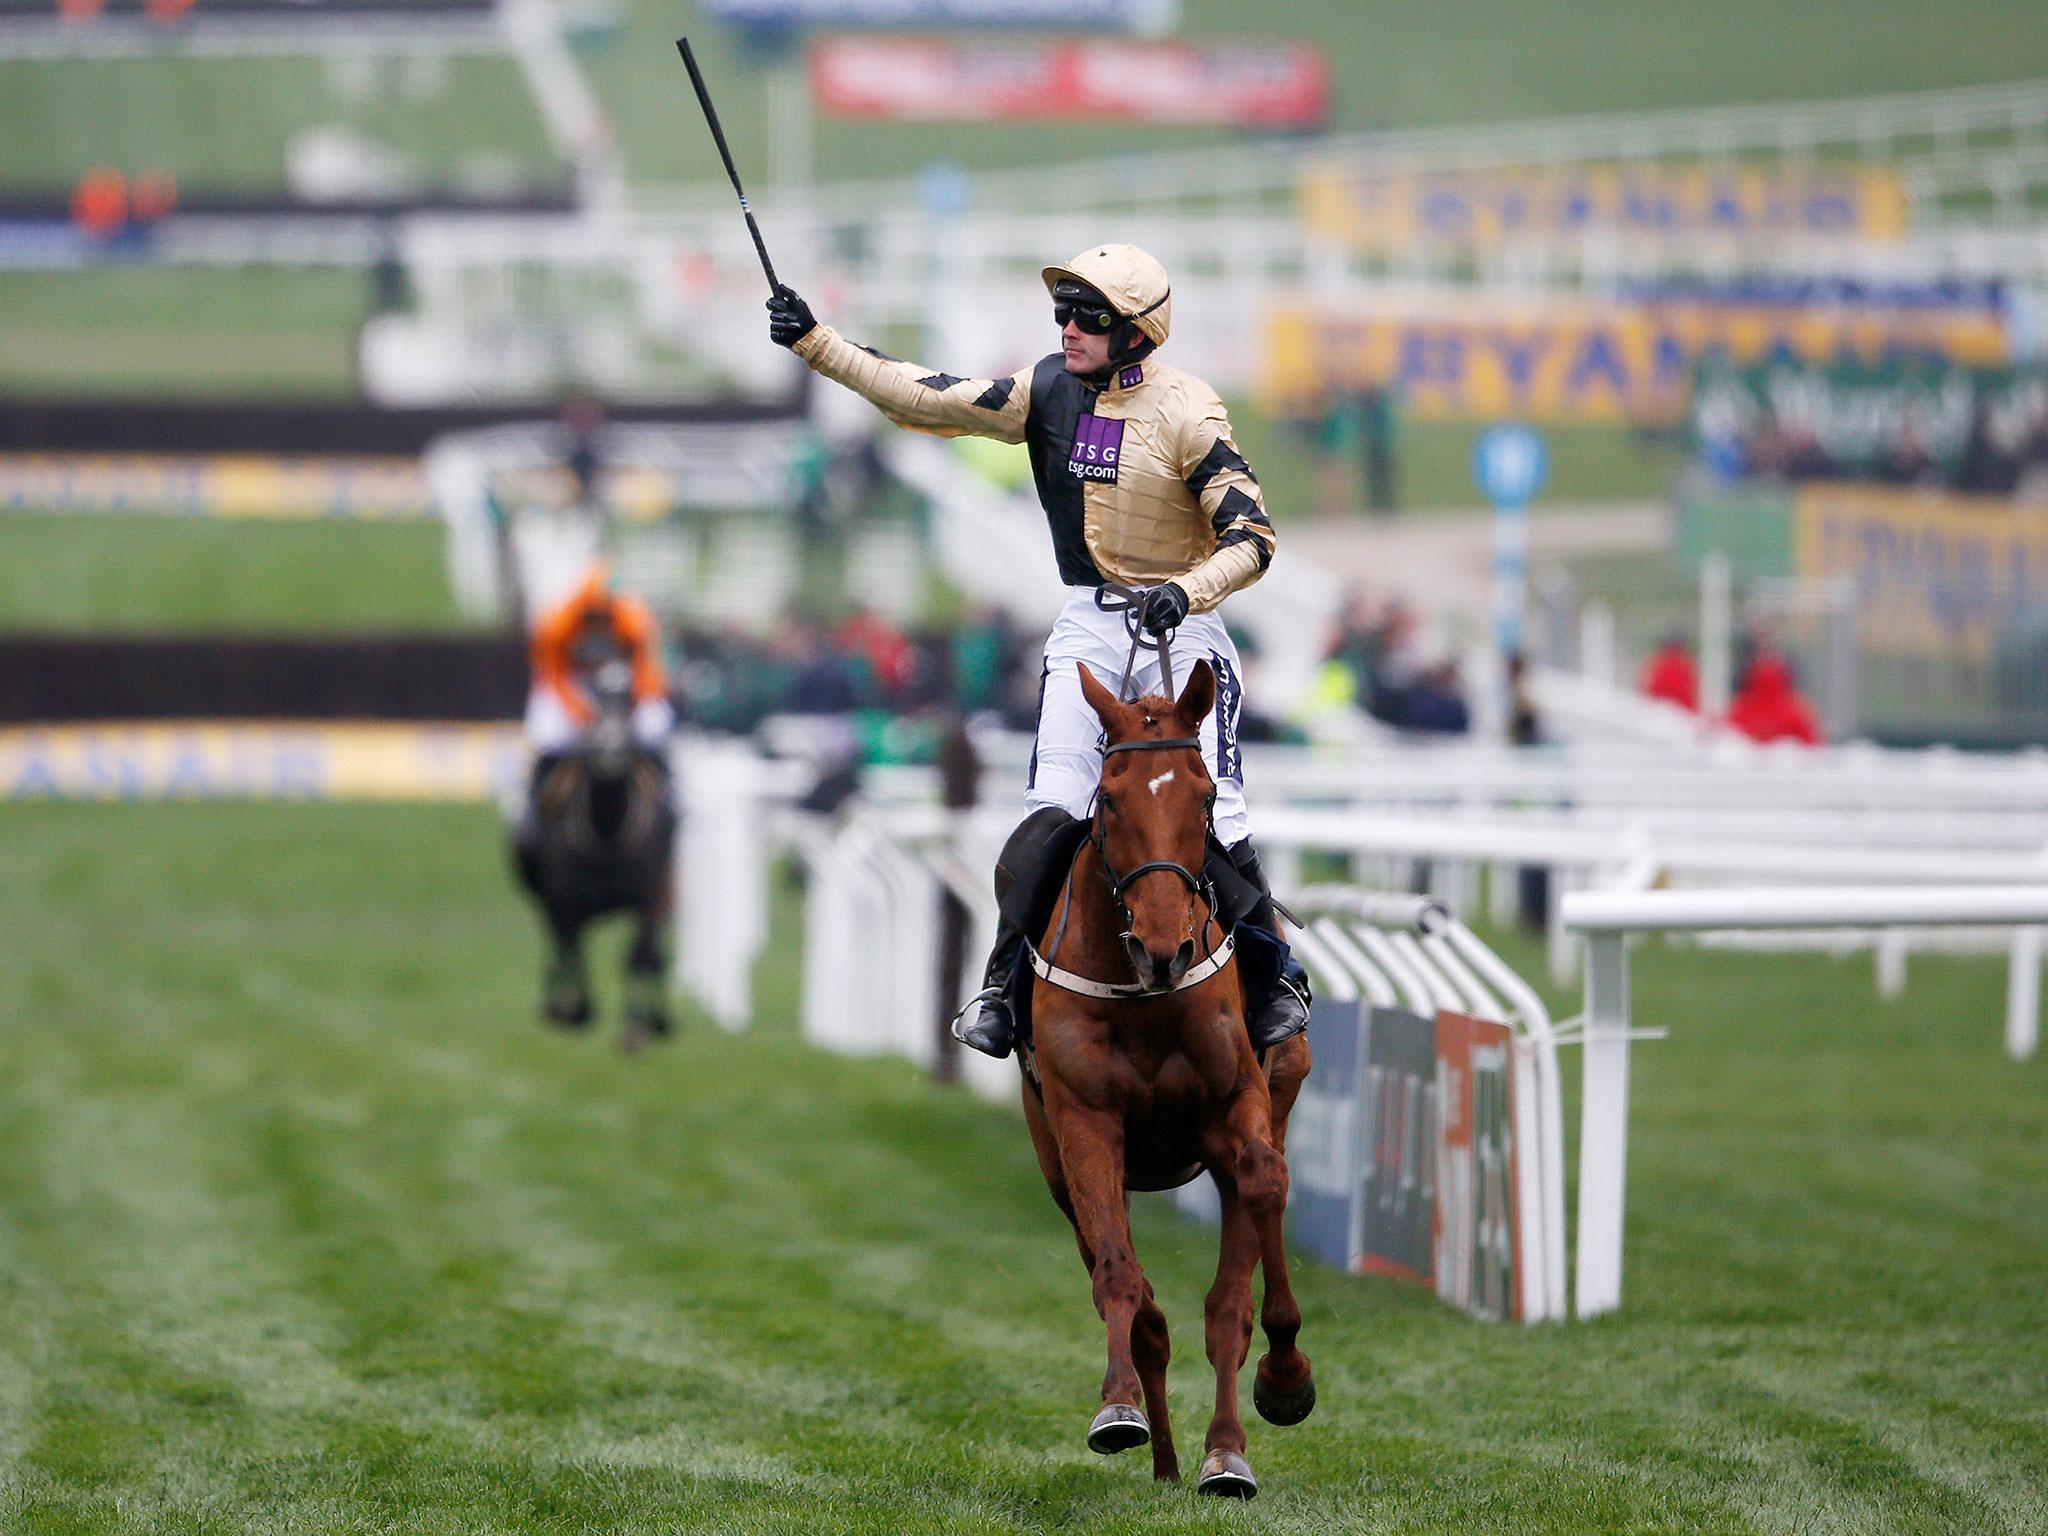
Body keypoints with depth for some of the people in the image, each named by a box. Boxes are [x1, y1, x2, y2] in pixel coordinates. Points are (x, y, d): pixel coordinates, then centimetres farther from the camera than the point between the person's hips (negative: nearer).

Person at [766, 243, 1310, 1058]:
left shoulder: (1186, 412, -14)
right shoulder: (1049, 390, 1)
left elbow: (1251, 538, -15)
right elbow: (932, 402, 4)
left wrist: (1186, 592, -33)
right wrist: (814, 343, -1)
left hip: (1182, 625, -4)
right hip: (1090, 621, 4)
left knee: (1210, 816, -12)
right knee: (1051, 807, -11)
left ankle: (1278, 975, 6)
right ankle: (1005, 982, -5)